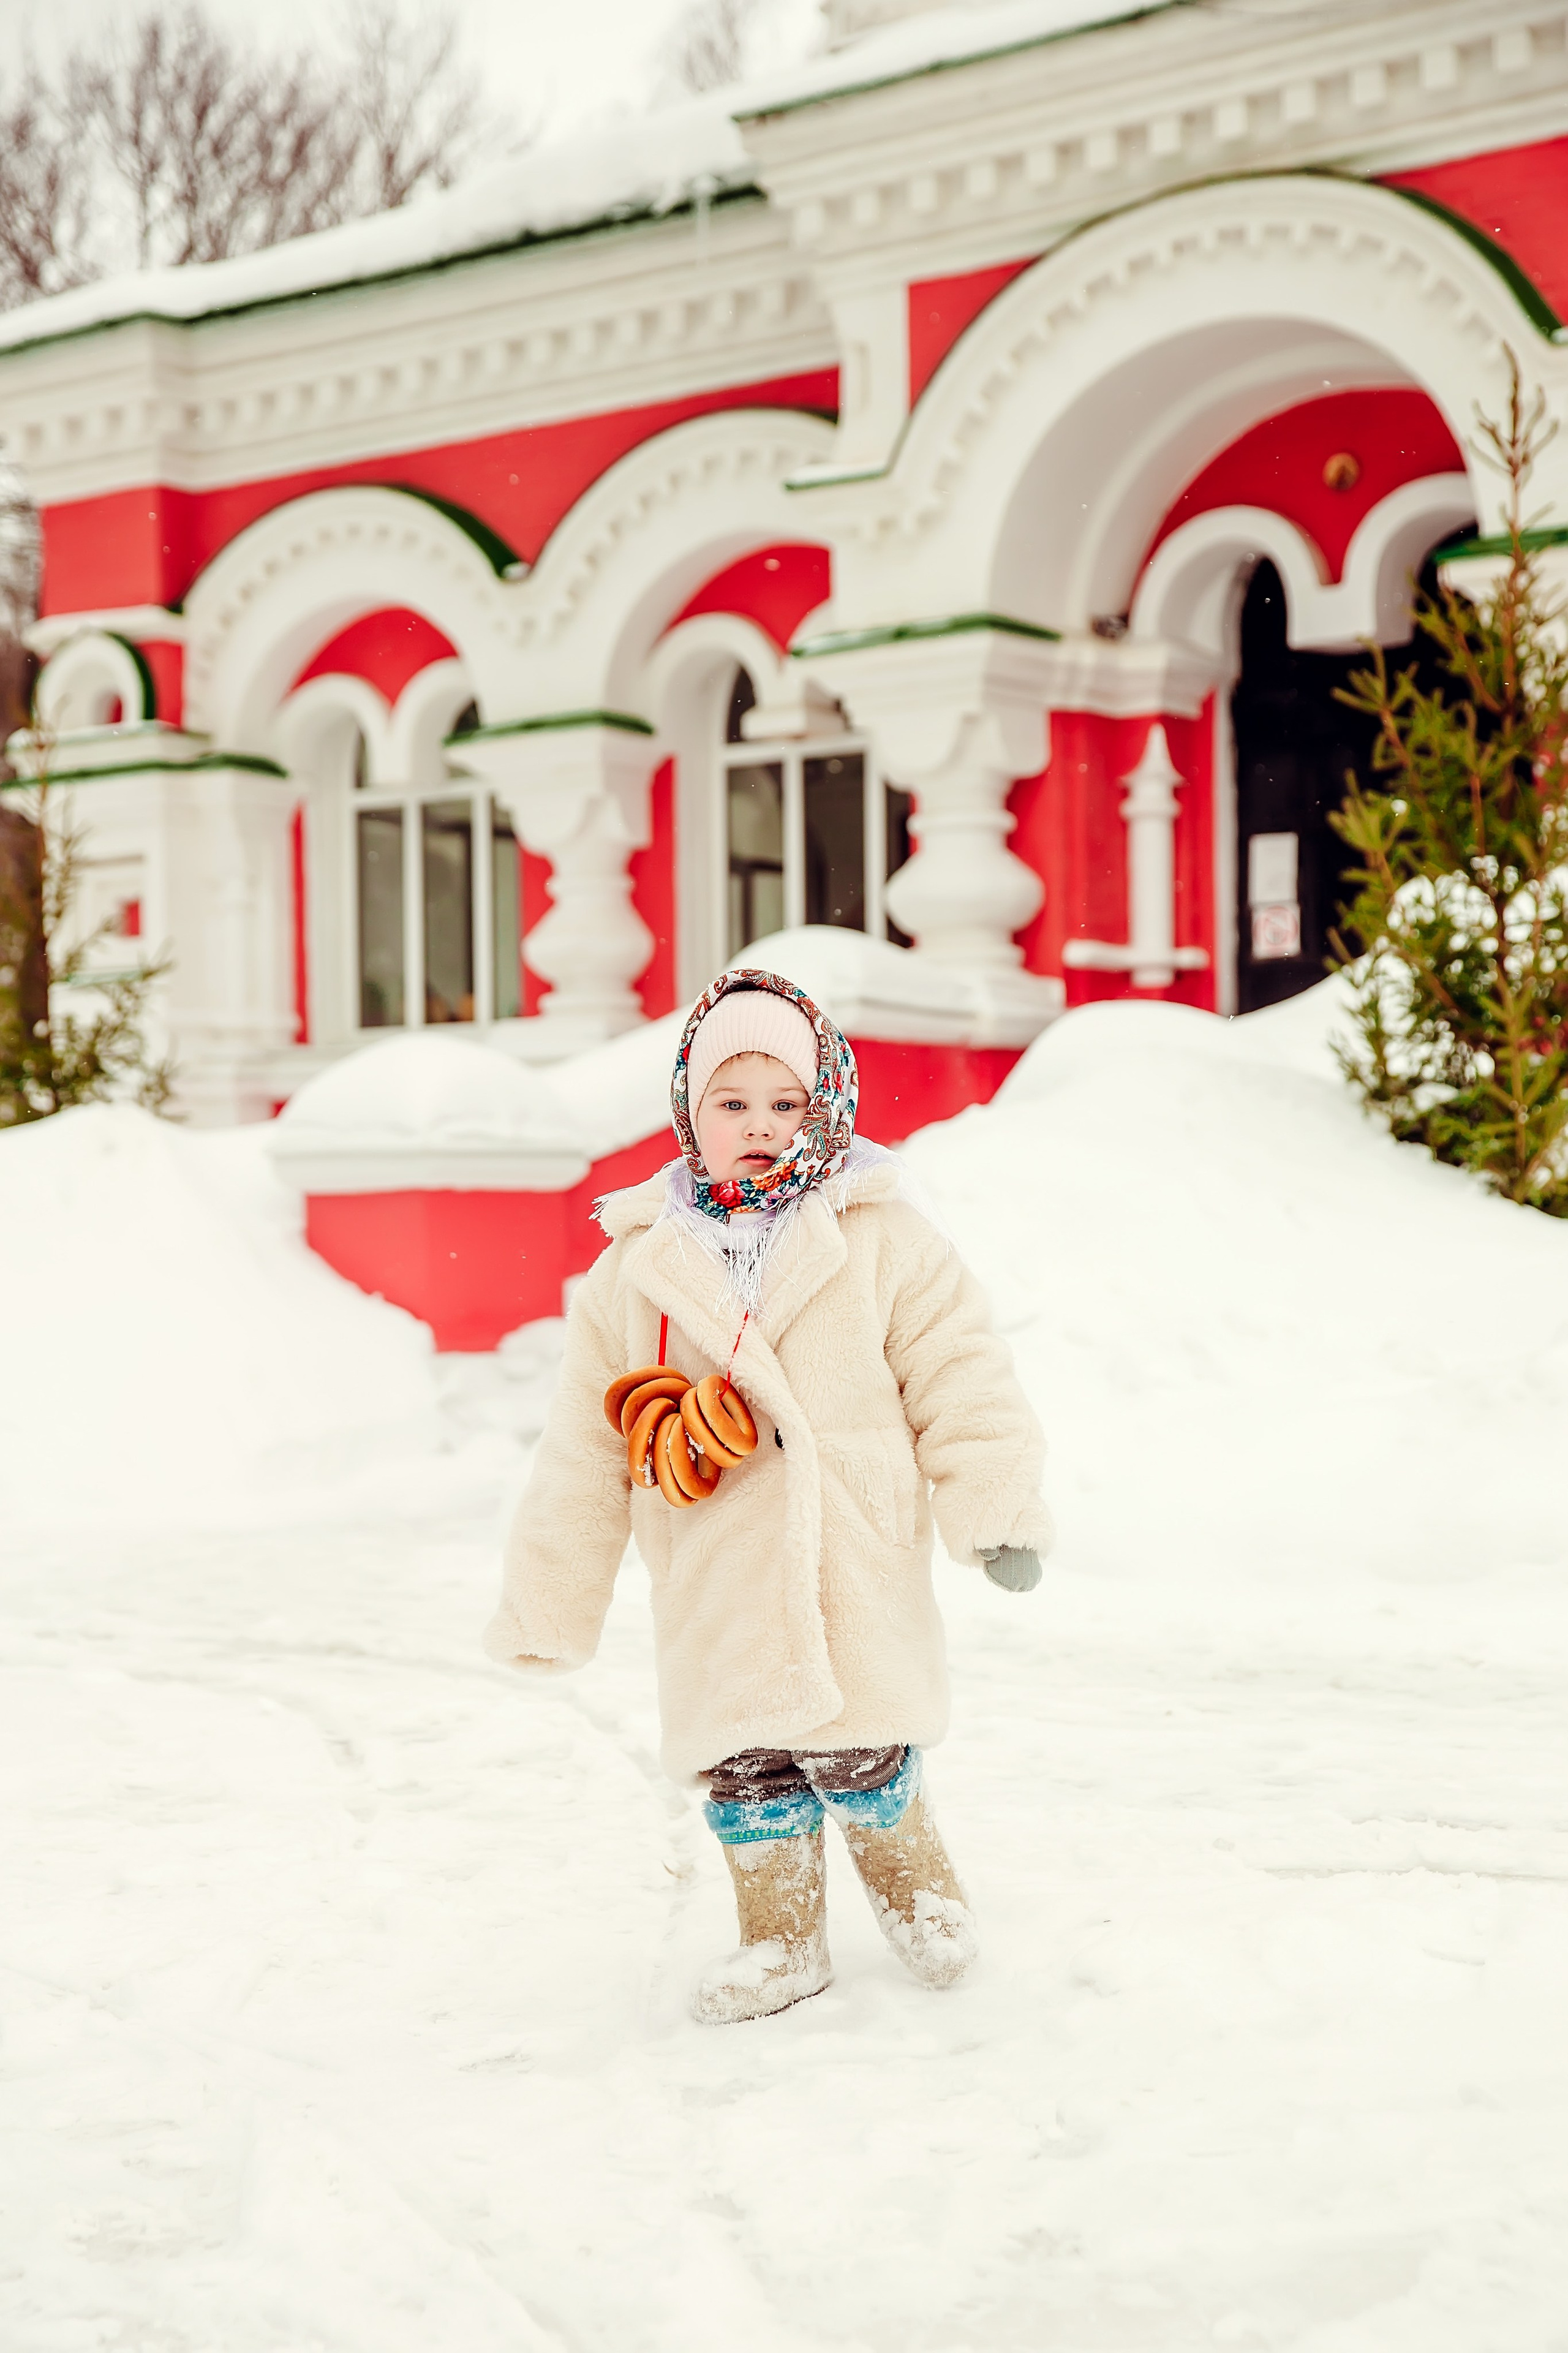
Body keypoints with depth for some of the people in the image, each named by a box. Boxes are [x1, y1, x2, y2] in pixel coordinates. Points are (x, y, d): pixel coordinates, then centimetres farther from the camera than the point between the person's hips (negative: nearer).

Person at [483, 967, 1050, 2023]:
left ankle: (919, 1892, 28)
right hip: (714, 1590, 3)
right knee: (741, 1771, 7)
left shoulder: (884, 1243, -1)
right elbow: (586, 1448, 9)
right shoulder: (638, 1268, 5)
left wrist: (998, 1511, -9)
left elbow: (960, 1382, 0)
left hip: (853, 1572, -3)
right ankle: (781, 1938, 28)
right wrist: (552, 1602, 10)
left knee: (859, 1759, -2)